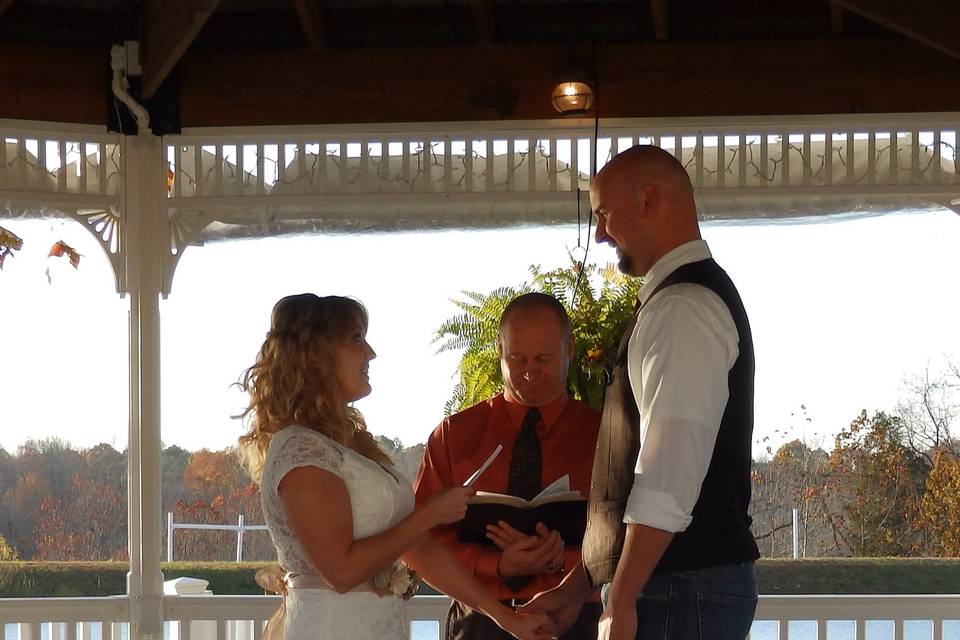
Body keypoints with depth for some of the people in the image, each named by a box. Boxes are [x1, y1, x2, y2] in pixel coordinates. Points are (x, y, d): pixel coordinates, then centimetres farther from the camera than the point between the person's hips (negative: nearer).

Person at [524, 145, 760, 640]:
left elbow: (669, 475, -21)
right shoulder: (691, 297, 20)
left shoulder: (682, 307, -12)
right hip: (682, 584, 10)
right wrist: (577, 588, 20)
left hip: (678, 592, -10)